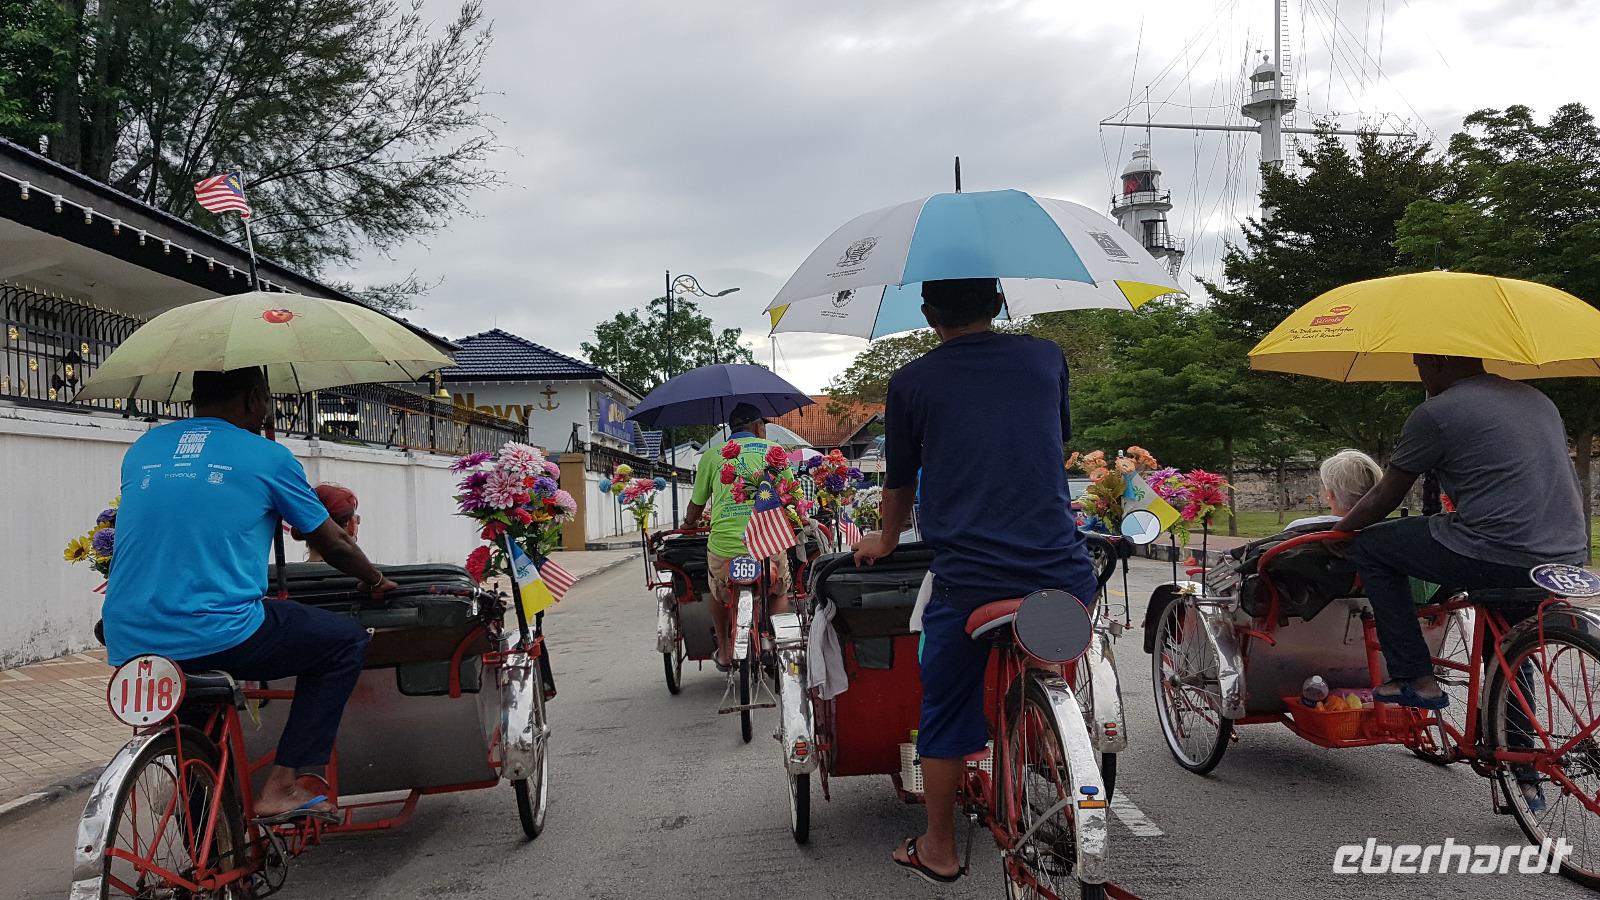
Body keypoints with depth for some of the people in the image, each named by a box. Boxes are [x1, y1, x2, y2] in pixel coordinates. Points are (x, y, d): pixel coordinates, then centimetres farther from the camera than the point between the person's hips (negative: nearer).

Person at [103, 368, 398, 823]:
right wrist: (377, 581, 29)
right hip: (217, 638, -6)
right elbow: (335, 545, 9)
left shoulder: (142, 449, 14)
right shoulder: (266, 456, 0)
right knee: (347, 640, 12)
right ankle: (282, 787, 3)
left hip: (128, 644, 7)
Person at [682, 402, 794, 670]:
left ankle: (724, 651, 36)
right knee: (780, 592, 31)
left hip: (724, 549, 1)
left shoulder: (712, 455, 14)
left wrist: (688, 522, 42)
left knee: (718, 593, 33)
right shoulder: (773, 449, 13)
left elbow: (696, 505, 20)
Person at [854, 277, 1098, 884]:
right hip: (1063, 571, 3)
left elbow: (899, 483, 15)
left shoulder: (912, 381, 4)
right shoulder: (1046, 358, 11)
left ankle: (938, 849, 25)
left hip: (967, 578, -2)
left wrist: (885, 539, 36)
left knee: (946, 710, 14)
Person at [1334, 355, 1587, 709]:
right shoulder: (1538, 399, 19)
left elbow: (1384, 498, 2)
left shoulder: (1435, 413, -4)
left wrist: (1337, 530, 19)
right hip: (1570, 558, 8)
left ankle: (1415, 680, 8)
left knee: (1372, 547, 8)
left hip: (1498, 557, -8)